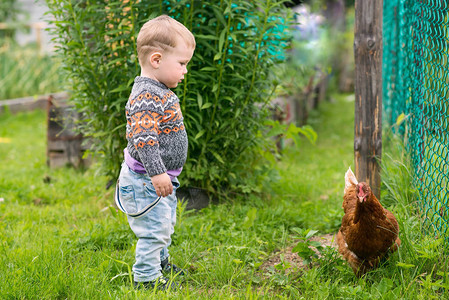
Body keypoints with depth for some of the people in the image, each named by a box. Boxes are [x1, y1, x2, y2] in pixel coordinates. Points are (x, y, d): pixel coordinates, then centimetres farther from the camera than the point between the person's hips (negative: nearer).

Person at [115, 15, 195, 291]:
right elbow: (142, 137, -32)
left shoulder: (160, 92, 10)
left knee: (165, 224, 25)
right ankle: (147, 276, 10)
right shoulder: (146, 96, -25)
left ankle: (161, 263, 43)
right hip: (145, 181, -11)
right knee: (154, 227, -3)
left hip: (161, 178, 11)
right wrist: (157, 172, -33)